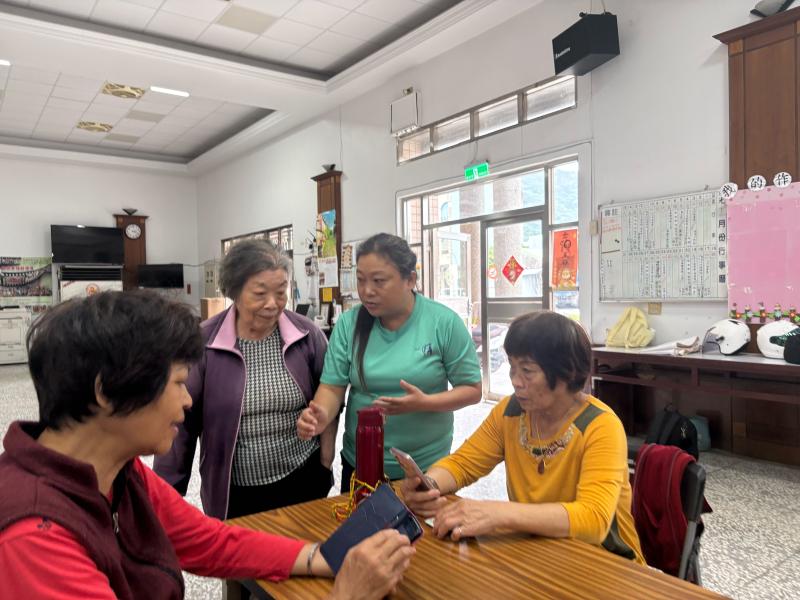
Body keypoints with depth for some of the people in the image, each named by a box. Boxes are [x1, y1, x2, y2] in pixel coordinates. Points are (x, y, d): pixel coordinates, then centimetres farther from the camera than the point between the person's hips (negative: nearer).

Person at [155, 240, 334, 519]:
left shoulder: (308, 335, -7)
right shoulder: (203, 342, -11)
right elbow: (181, 421, -6)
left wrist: (326, 462, 3)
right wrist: (168, 496, -3)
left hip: (303, 481, 1)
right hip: (235, 494, -1)